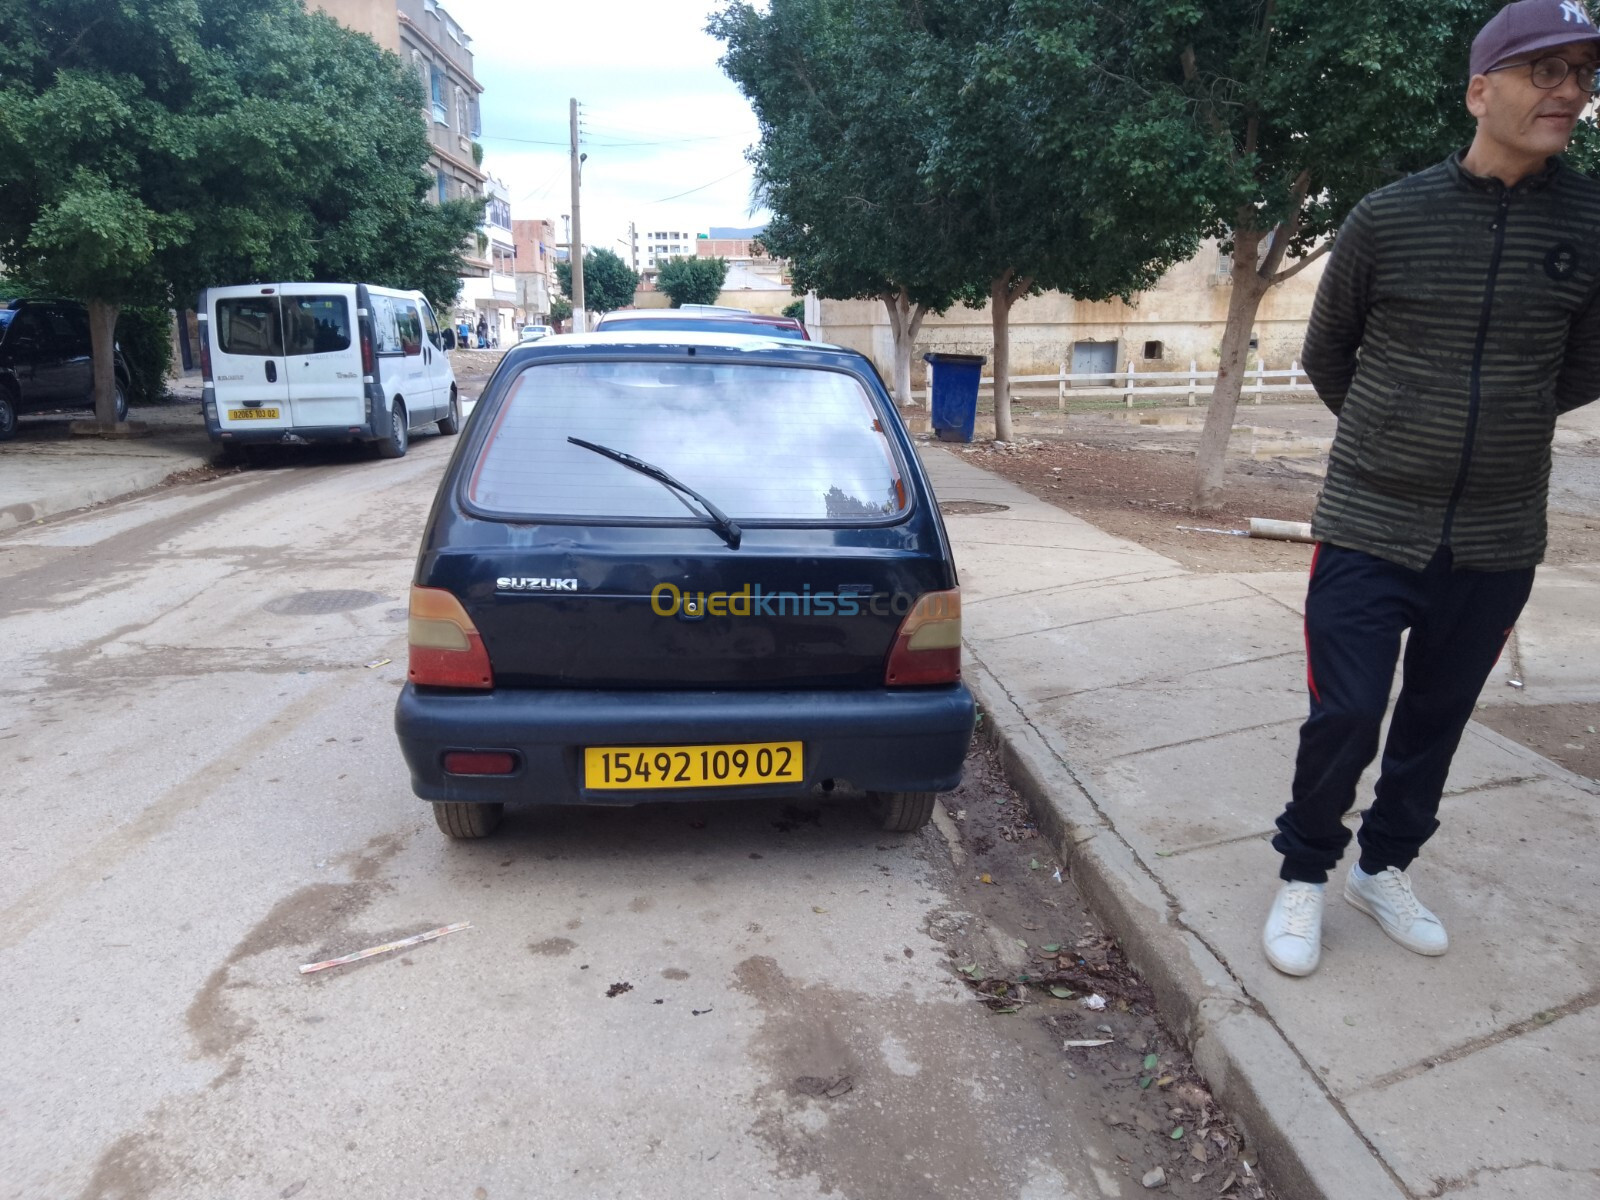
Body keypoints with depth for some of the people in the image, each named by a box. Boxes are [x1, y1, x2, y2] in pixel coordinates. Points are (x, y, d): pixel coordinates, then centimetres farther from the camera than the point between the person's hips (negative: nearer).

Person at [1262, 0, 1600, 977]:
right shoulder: (1389, 218, -5)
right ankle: (1305, 875, 19)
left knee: (1437, 720, 13)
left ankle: (1386, 868, 33)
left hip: (1499, 541, 3)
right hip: (1370, 529, -2)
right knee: (1346, 718, -3)